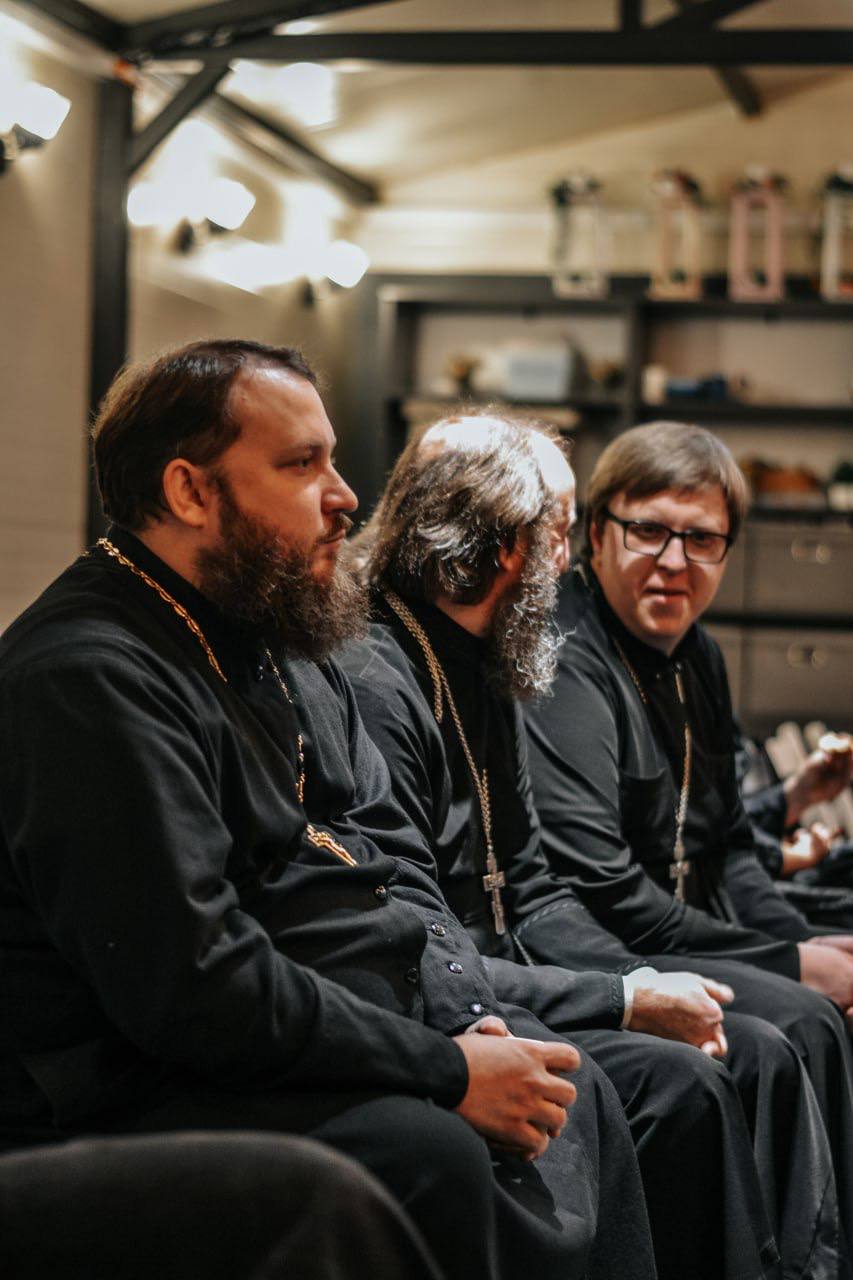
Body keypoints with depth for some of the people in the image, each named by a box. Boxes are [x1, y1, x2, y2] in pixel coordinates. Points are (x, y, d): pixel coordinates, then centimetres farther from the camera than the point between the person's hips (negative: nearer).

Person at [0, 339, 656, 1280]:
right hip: (145, 1086, -10)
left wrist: (477, 1022, -2)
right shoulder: (91, 679, -22)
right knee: (427, 1153, -30)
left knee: (574, 1092, 8)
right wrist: (445, 1069, -21)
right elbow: (192, 985, -27)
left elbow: (392, 853, 16)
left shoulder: (284, 640, 12)